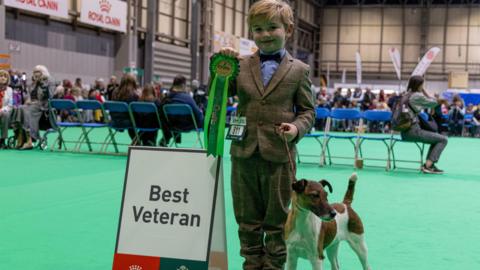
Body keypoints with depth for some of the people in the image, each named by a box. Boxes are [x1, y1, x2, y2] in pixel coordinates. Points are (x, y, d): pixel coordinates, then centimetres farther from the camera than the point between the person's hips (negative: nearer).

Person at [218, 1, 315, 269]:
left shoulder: (299, 70, 2)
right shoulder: (241, 65, 6)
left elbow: (307, 110, 4)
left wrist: (297, 128, -16)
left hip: (278, 156, -2)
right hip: (244, 153, 3)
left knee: (276, 222, 9)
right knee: (247, 221, 13)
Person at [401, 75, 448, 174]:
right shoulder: (418, 96, -11)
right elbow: (434, 103, 1)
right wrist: (424, 92, 8)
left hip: (404, 133, 9)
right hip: (413, 131, -9)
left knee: (436, 138, 25)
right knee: (443, 139, -1)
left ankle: (429, 164, 17)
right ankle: (428, 165, -8)